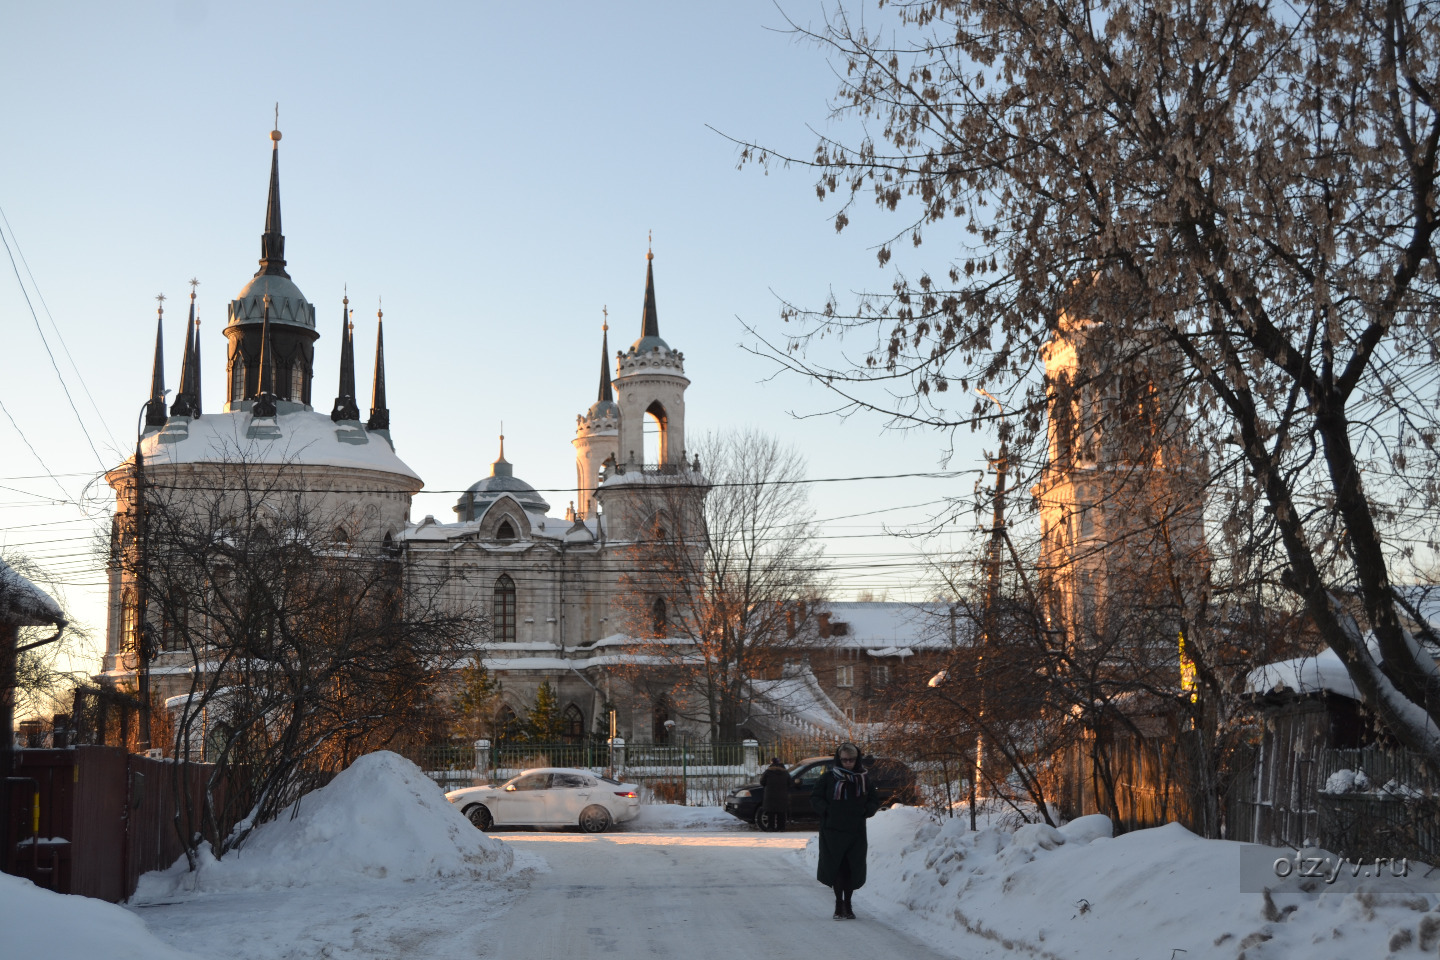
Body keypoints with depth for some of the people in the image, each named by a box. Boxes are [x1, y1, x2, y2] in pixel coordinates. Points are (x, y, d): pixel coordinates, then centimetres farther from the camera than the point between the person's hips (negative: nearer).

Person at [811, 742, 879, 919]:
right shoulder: (829, 777, -1)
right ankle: (839, 905, 4)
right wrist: (827, 811, -11)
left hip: (856, 831, 2)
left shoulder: (864, 778, 8)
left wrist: (866, 811, -2)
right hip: (833, 830, -2)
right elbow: (815, 798, 3)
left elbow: (875, 800, 16)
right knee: (836, 867, -4)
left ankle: (847, 904, 15)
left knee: (853, 868, 3)